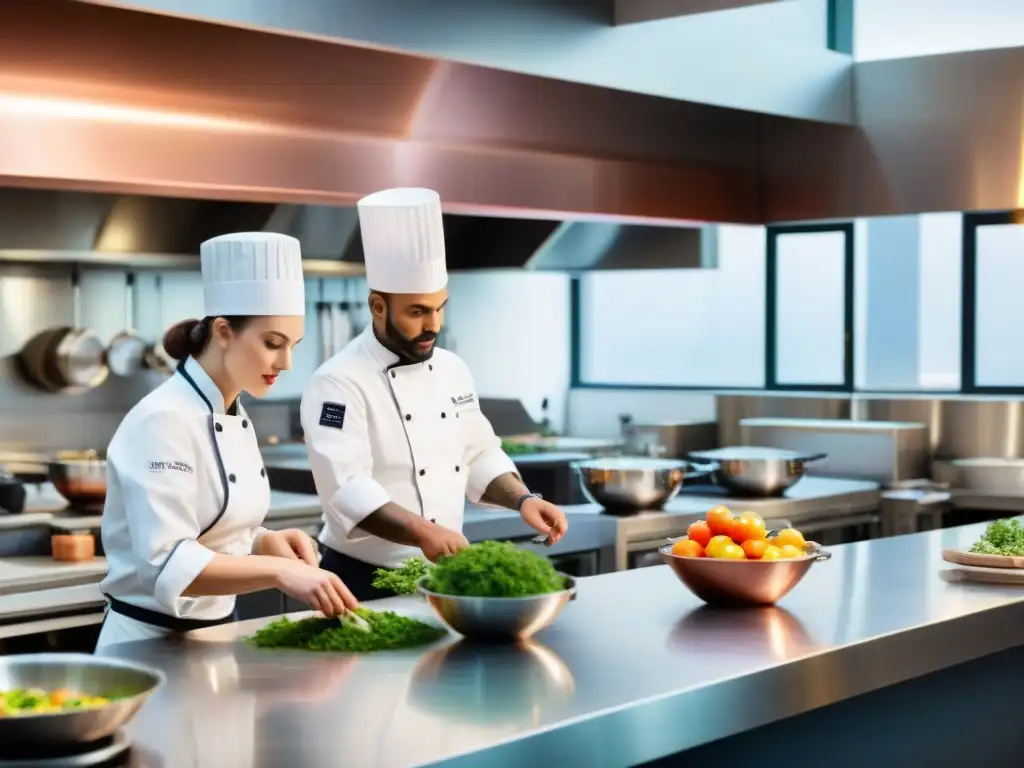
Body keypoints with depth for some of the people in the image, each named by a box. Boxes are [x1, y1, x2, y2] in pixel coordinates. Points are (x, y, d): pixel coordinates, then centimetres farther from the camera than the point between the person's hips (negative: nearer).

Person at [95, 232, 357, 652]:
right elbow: (167, 565, -28)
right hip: (151, 643, -8)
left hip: (214, 635, 8)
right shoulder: (163, 421, -20)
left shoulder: (234, 416, 6)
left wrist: (269, 543, -3)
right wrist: (279, 571, -36)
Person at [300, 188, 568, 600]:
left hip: (443, 576, 7)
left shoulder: (452, 369, 8)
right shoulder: (339, 383, -16)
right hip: (367, 584, -6)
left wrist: (523, 500, -1)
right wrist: (422, 532, -41)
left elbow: (478, 456, 17)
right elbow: (347, 489, -28)